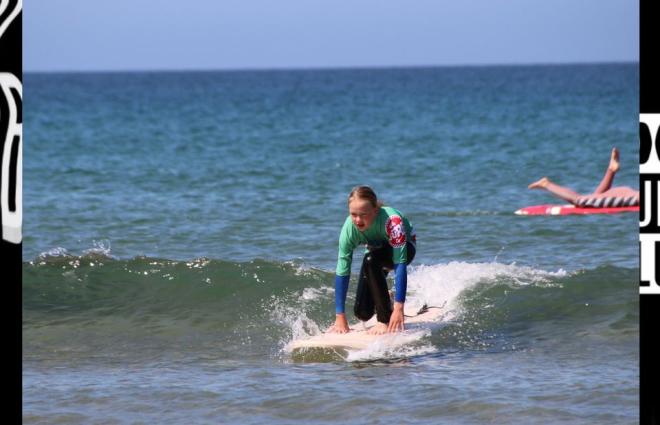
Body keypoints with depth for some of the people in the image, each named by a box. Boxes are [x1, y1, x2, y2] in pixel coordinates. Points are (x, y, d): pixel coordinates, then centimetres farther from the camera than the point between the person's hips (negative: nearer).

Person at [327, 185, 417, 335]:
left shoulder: (391, 219, -41)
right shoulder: (349, 228, -30)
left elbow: (400, 264, -43)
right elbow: (342, 271, -27)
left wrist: (398, 307, -48)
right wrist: (340, 317, -28)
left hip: (404, 246, -4)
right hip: (377, 250, 4)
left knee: (371, 260, -36)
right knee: (363, 313, -6)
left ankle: (386, 321, -25)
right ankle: (385, 298, 30)